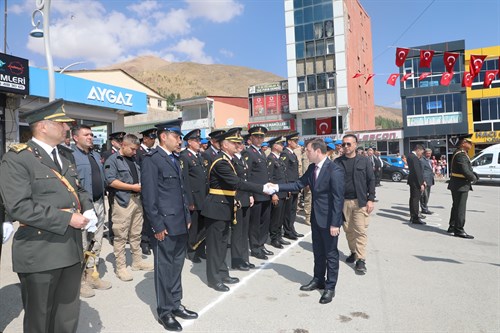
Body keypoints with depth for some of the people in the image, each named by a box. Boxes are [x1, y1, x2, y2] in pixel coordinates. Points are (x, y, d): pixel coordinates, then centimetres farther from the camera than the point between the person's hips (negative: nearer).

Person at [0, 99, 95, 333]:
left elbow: (78, 191, 22)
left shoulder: (63, 159, 14)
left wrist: (88, 210, 0)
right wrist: (67, 219, -21)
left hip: (71, 250, 7)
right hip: (39, 255, -7)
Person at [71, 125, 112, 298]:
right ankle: (80, 281, 14)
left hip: (98, 204, 8)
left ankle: (92, 276, 29)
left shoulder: (96, 155, 14)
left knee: (96, 243, 15)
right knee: (82, 245, 0)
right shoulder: (71, 156, -11)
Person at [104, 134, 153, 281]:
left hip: (137, 199, 7)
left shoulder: (133, 160, 16)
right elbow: (111, 181, -16)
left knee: (136, 234, 15)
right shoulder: (113, 160, -6)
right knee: (121, 236, -1)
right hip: (123, 201, -7)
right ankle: (120, 267, 9)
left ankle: (137, 261, 26)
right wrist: (133, 187, -17)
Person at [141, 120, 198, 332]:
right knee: (164, 268, 6)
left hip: (180, 225, 8)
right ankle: (164, 311, 21)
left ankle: (176, 304, 31)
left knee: (177, 266, 17)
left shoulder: (175, 158, 14)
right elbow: (149, 196, -15)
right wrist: (157, 226, -16)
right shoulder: (151, 159, -11)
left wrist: (187, 217, 14)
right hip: (165, 226, -8)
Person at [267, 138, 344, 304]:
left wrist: (335, 223, -21)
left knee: (330, 253, 7)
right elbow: (299, 184, 7)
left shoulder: (335, 170, -21)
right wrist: (277, 187, -3)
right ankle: (318, 280, 36)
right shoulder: (312, 168, 4)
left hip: (329, 219, -7)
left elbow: (338, 199, -21)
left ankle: (330, 287, 21)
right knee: (318, 251, 20)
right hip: (316, 217, 8)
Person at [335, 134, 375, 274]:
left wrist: (370, 199, -5)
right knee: (348, 230, 11)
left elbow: (371, 181, 2)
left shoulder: (364, 161, 3)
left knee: (360, 230, -5)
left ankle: (361, 259, 1)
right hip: (343, 201, 2)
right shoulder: (338, 162, 4)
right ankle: (353, 252, 29)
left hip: (360, 201, -2)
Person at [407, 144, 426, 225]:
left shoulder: (410, 156, 12)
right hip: (416, 182, -10)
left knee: (413, 199, 15)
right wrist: (421, 184, -19)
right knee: (415, 199, -5)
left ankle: (412, 217, 23)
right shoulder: (414, 158, -19)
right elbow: (417, 171, -21)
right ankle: (415, 218, -1)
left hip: (412, 181, 10)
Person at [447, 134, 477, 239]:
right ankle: (459, 230, 4)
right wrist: (474, 178, -9)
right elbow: (466, 171, -27)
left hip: (456, 184, 10)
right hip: (461, 185, -10)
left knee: (456, 207, 18)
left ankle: (452, 227, 28)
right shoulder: (461, 155, -21)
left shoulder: (458, 153, 13)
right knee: (460, 208, -3)